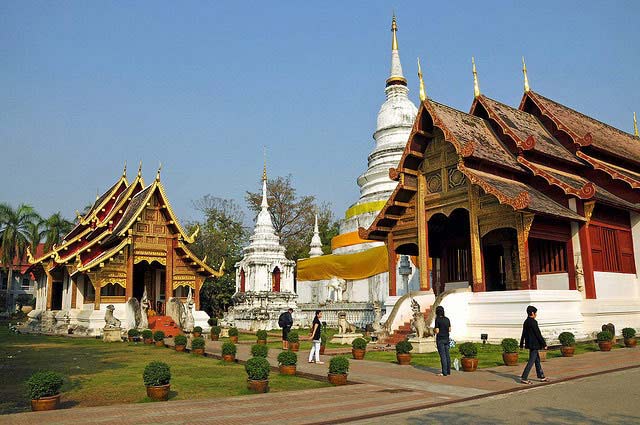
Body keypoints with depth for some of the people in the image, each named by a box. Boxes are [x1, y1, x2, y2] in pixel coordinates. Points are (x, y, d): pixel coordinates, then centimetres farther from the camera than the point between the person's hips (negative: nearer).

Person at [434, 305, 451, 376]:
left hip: (440, 340, -6)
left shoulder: (437, 320, -13)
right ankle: (448, 371, 17)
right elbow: (449, 330, 10)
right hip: (446, 339, 6)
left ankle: (444, 373, -1)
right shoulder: (447, 319, 5)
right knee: (447, 355, 11)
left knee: (443, 356, -3)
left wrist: (434, 329, 5)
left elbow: (437, 331, -15)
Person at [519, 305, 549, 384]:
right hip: (534, 345, -9)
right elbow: (538, 334, -18)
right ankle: (524, 378, -5)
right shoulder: (533, 322, -18)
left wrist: (521, 344, 21)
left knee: (537, 360, 18)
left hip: (530, 344, 9)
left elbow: (523, 334, 16)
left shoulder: (526, 322, 10)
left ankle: (541, 376, 28)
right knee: (531, 361, -5)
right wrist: (544, 344, -11)